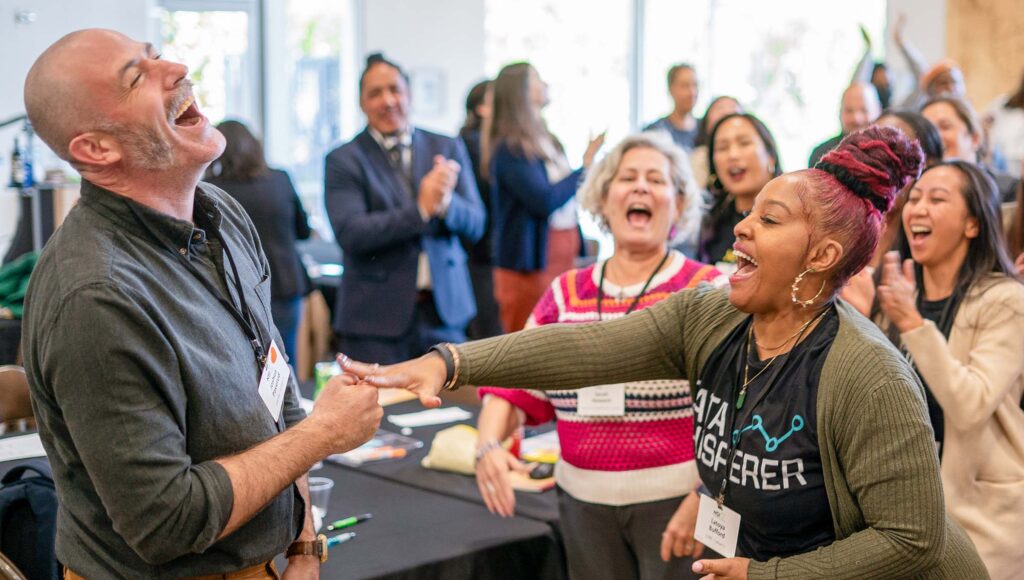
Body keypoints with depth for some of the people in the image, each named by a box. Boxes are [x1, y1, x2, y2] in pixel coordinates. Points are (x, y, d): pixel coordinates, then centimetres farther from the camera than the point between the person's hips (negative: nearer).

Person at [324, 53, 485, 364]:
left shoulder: (448, 149, 10)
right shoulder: (343, 161, 0)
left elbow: (475, 225, 5)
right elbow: (350, 234, -13)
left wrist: (446, 202, -18)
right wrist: (421, 209, -20)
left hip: (444, 310, 3)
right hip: (376, 317, -3)